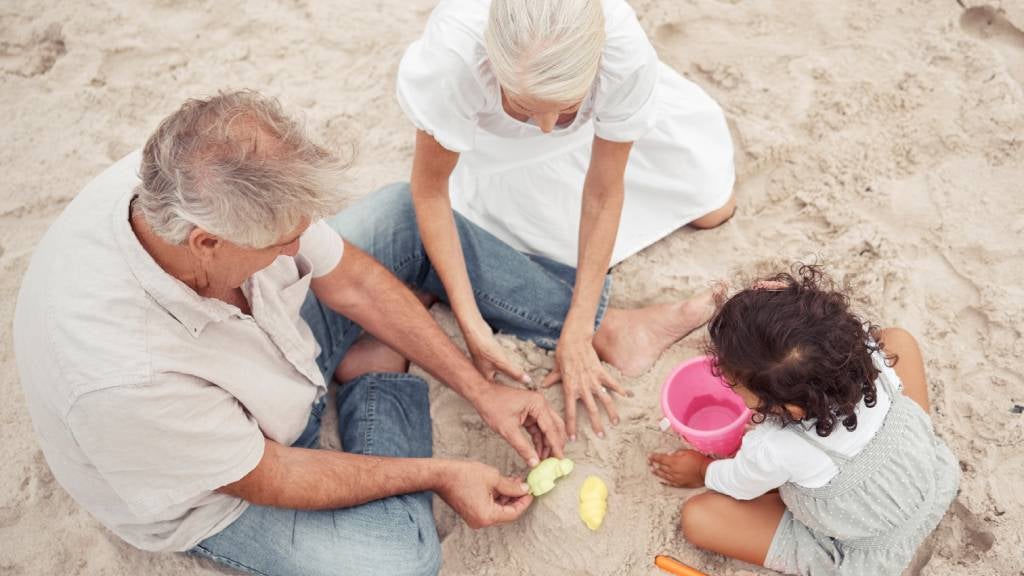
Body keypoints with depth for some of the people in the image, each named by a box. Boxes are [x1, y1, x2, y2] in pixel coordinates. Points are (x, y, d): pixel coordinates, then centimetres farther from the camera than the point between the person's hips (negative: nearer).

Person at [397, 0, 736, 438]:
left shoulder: (626, 53, -41)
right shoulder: (451, 58, -44)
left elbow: (603, 194, -29)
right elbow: (430, 189, -29)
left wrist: (578, 334, -28)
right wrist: (470, 323, -34)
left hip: (591, 126, 1)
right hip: (491, 139, 0)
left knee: (713, 209, 8)